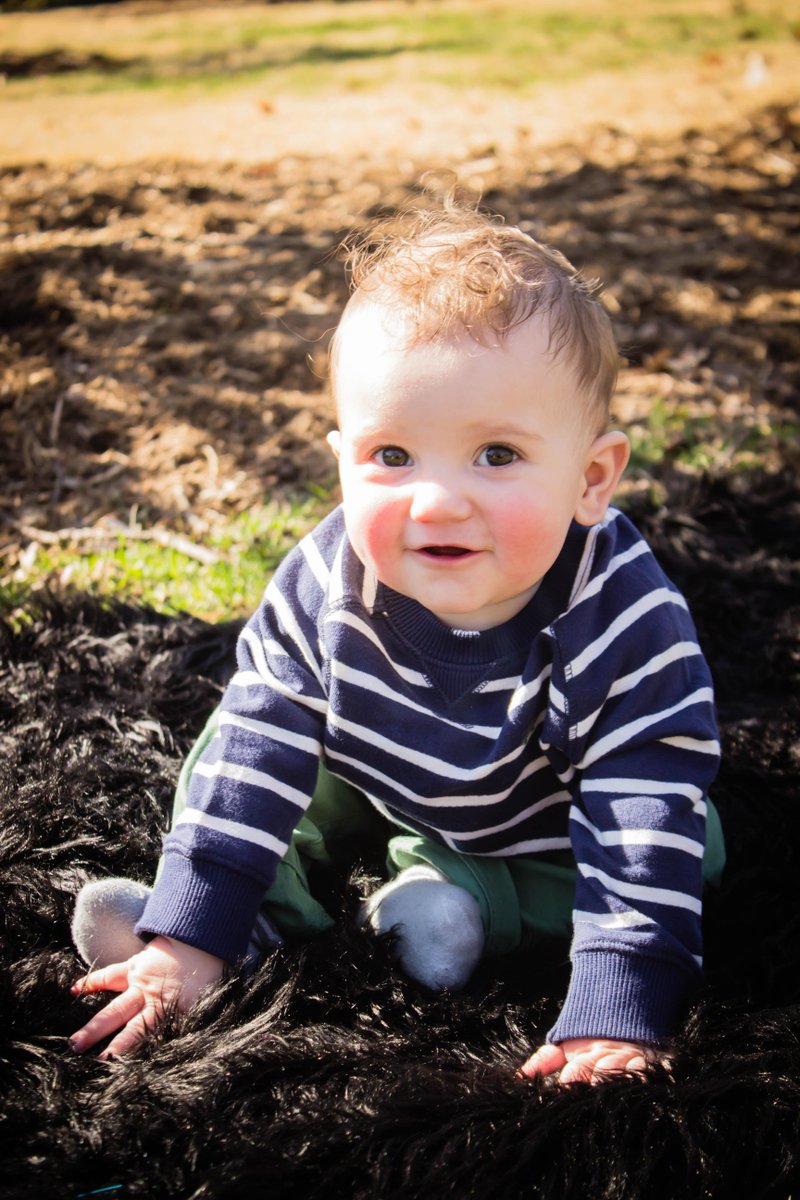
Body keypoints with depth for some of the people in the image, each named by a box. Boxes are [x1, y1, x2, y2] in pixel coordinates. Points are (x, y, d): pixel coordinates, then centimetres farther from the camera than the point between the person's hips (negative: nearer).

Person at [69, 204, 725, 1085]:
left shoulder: (629, 624, -41)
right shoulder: (325, 585, -32)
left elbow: (644, 836, -37)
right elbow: (252, 761, -25)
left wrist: (615, 1019, -44)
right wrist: (190, 935, -26)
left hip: (538, 826, -1)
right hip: (371, 773, 2)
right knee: (235, 739, -5)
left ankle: (452, 890, -16)